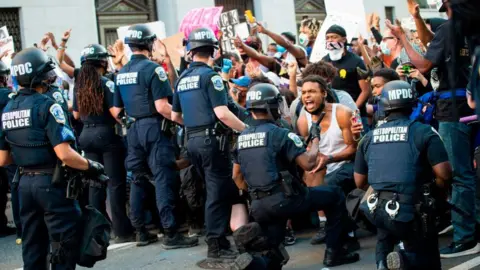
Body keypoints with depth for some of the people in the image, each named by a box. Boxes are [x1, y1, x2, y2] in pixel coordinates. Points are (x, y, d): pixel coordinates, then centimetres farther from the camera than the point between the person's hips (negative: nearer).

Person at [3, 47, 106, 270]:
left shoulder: (7, 110, 6)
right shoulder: (46, 105, -15)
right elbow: (64, 154, -23)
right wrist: (91, 167, -9)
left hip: (25, 183, 7)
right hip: (52, 182, -7)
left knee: (33, 247, 14)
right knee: (65, 244, 3)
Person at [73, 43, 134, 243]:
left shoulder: (79, 85, 8)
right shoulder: (106, 83, -11)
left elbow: (76, 114, 14)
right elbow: (114, 111, -17)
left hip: (87, 135, 6)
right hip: (106, 134, -6)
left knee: (95, 183, 11)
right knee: (116, 182, -2)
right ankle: (121, 230, -2)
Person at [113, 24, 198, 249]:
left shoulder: (121, 73, 10)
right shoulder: (152, 69, -11)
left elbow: (116, 110, 11)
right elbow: (161, 106, -19)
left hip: (133, 130, 7)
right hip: (153, 128, -7)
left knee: (138, 180, 12)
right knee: (163, 180, -7)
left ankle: (141, 232, 16)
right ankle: (170, 234, -8)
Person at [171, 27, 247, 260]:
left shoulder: (182, 79, 11)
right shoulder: (210, 75, -11)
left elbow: (175, 116, 18)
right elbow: (221, 113, -19)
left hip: (193, 140, 7)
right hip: (211, 138, -7)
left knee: (216, 189, 17)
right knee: (219, 191, -2)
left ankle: (218, 237, 21)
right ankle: (216, 245, -1)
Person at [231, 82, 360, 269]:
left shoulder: (241, 138, 11)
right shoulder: (279, 133, -9)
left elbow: (237, 176, 18)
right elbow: (308, 164, -12)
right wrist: (315, 139, 4)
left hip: (259, 207, 6)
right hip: (284, 199, -6)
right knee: (336, 196, 14)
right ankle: (334, 253, 14)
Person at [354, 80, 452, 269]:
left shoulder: (369, 138, 7)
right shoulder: (424, 132, -5)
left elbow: (359, 183, 12)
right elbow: (444, 174, -13)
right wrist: (438, 190, 8)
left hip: (378, 209, 4)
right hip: (411, 210, -4)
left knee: (385, 238, 36)